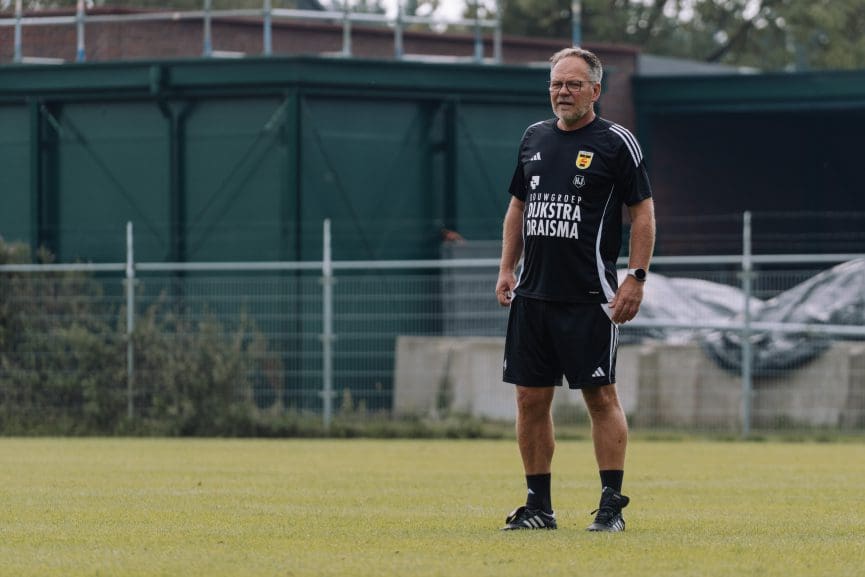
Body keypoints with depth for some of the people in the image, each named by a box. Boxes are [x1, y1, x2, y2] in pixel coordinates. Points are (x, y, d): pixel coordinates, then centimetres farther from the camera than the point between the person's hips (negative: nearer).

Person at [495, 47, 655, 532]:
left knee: (601, 395, -5)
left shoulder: (617, 142, -4)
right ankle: (539, 506, 12)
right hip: (533, 293, 6)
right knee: (531, 399, 5)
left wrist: (636, 278, -12)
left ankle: (612, 505, -2)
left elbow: (643, 212, -5)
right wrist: (507, 268, 13)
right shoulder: (535, 138, 13)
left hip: (589, 296, -6)